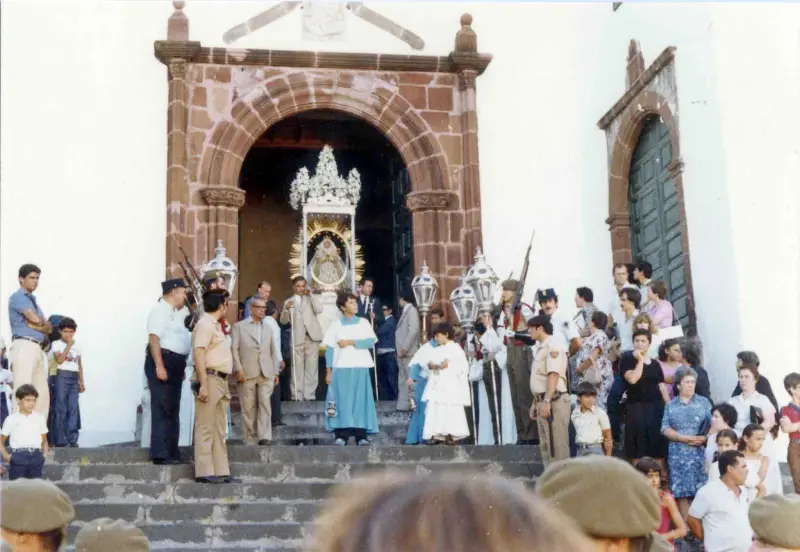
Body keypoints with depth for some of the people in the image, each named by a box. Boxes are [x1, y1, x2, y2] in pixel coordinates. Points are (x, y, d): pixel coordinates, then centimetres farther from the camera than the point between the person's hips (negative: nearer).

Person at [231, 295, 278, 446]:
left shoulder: (268, 328, 20)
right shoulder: (239, 326, 6)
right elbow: (234, 349, -1)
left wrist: (275, 372, 13)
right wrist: (238, 369, -11)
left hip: (266, 374, 3)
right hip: (247, 374, -3)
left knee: (265, 404, -9)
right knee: (248, 407, 0)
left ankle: (265, 436, -13)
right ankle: (250, 439, 6)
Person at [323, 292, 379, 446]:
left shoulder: (363, 323, 7)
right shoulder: (335, 325, 6)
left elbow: (371, 342, -6)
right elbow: (329, 349, 4)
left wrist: (351, 342, -12)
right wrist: (328, 370, -2)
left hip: (360, 368, 0)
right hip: (340, 369, 0)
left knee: (360, 400, -2)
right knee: (342, 401, -3)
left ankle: (361, 436, 0)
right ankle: (341, 435, 1)